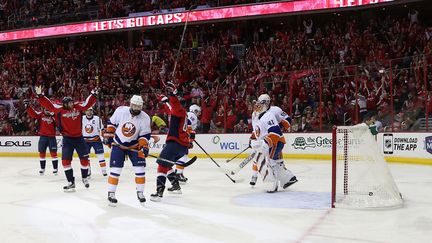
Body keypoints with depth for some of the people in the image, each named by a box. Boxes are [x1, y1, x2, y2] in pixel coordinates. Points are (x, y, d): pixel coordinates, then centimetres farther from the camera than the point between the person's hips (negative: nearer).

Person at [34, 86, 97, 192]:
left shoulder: (78, 107, -3)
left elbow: (88, 103, 5)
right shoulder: (59, 109, -8)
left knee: (84, 158, 7)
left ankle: (84, 178, 31)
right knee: (66, 160, -9)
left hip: (79, 137, 2)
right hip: (67, 138, -2)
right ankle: (71, 183, -1)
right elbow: (48, 104, -10)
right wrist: (39, 95, -19)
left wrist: (93, 94, -5)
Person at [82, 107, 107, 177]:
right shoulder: (82, 119, -3)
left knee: (100, 155, -3)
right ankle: (88, 172, 13)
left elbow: (102, 129, -1)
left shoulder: (97, 119, -7)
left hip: (96, 140, -2)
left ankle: (104, 171, 3)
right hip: (85, 140, 2)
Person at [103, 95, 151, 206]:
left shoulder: (145, 118, -14)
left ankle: (140, 192, 11)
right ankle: (111, 193, 7)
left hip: (134, 145, 1)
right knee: (115, 169, -6)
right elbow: (111, 123, 2)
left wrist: (144, 146, -22)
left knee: (140, 168, -4)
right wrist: (108, 135, 1)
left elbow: (145, 135, -10)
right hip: (118, 144, -1)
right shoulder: (120, 111, -14)